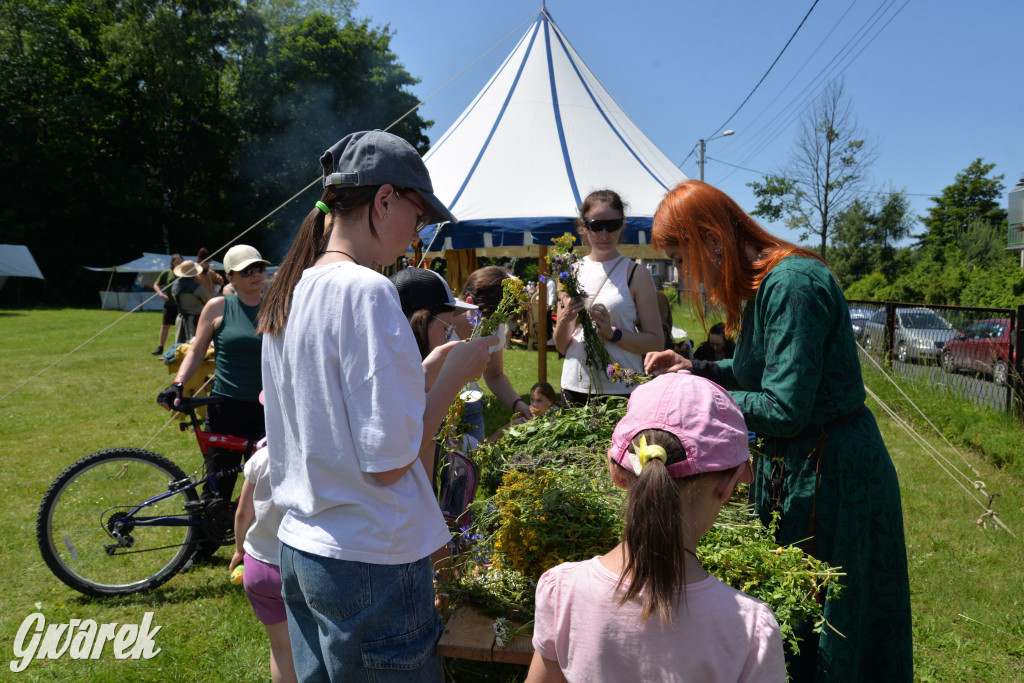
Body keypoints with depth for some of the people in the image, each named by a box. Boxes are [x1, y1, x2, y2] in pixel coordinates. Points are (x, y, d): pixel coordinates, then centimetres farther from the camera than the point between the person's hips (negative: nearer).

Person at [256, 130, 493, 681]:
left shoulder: (287, 294, 8)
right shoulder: (366, 291, -20)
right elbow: (388, 461, -21)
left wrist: (424, 370, 11)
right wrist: (454, 373, -10)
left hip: (299, 552, 9)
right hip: (371, 564, -9)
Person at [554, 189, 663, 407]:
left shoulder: (636, 275, -1)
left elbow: (656, 343, -4)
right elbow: (562, 347, 10)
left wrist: (612, 332, -16)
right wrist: (564, 321, -10)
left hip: (622, 390, -3)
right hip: (575, 387, 3)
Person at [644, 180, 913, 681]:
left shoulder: (792, 284, -25)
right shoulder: (763, 283, 6)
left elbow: (783, 410, -26)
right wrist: (695, 367, 5)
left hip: (828, 472, -9)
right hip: (789, 464, 9)